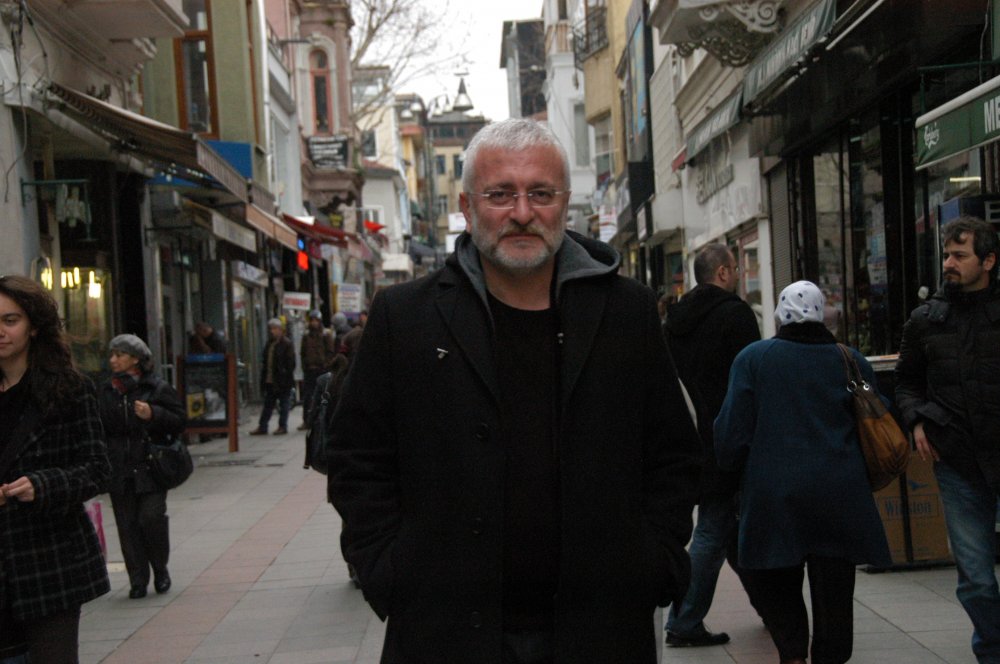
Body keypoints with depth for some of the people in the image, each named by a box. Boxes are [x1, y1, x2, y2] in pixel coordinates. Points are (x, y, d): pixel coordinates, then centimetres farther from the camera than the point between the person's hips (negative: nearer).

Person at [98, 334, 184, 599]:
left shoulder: (157, 387, -2)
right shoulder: (107, 390, 10)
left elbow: (179, 420, -2)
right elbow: (100, 427, 15)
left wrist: (153, 414, -18)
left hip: (151, 466, -4)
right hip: (119, 469, 4)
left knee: (152, 518, -9)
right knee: (128, 525, 3)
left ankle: (160, 569, 15)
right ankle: (138, 580, 12)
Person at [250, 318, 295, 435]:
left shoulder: (287, 344, -8)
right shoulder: (270, 343, 14)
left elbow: (290, 364, -11)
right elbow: (265, 362, 16)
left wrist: (287, 379, -16)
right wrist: (263, 379, 10)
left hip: (282, 381, -7)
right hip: (270, 381, 7)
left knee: (284, 404, 3)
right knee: (268, 405, 11)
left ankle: (282, 426, 10)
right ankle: (262, 427, 14)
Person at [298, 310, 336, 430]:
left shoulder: (326, 334, 0)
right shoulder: (306, 335, 10)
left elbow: (331, 352, -1)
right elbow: (302, 352, 16)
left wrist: (325, 365, -8)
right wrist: (305, 365, 6)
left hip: (322, 369, -3)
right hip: (309, 370, 3)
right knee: (307, 396, 1)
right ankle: (306, 420, 7)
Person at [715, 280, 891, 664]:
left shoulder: (753, 358, -2)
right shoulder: (852, 361, 5)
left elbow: (732, 429, -2)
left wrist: (730, 465, 17)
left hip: (772, 492, -2)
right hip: (840, 496, 2)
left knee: (772, 581, 13)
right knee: (833, 586, 9)